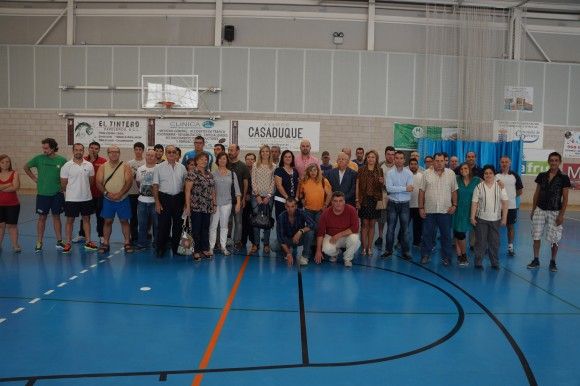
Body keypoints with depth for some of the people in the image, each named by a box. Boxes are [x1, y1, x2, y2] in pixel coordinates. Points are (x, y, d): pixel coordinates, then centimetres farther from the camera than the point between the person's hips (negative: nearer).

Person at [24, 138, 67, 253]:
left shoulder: (62, 160, -5)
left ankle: (59, 241, 16)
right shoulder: (39, 158, -3)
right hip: (42, 193, 0)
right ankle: (39, 243, 13)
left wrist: (63, 186, -5)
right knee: (42, 218, 6)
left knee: (56, 217, 9)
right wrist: (34, 178, 4)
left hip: (57, 194, 0)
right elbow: (26, 167, 11)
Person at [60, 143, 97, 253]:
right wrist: (71, 191, 9)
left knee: (86, 219, 11)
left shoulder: (89, 165, 0)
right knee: (70, 220, 6)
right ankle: (68, 243, 15)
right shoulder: (67, 166, -8)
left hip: (86, 198, 3)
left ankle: (88, 242, 19)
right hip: (71, 199, -3)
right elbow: (63, 183, -1)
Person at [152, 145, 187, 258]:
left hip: (178, 198, 3)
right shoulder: (159, 167, -2)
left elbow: (185, 184, 10)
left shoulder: (182, 167, 6)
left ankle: (176, 248, 22)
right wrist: (157, 202, -8)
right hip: (164, 198, -3)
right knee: (163, 224, -1)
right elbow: (155, 186, -3)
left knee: (178, 224, 10)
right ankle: (160, 249, 10)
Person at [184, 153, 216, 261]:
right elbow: (187, 190, -9)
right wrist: (187, 205, -13)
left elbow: (212, 190, 16)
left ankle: (205, 249, 20)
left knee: (205, 228, 11)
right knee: (196, 229, 1)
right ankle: (196, 251, 9)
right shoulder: (192, 174, -7)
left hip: (208, 207, 6)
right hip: (196, 206, -6)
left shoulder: (210, 175, 12)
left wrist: (215, 203, 12)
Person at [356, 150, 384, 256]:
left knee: (372, 224, 6)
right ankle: (364, 247, 5)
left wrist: (382, 182, -10)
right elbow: (357, 185, 0)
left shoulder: (380, 171, 7)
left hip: (375, 200, 2)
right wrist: (357, 200, -6)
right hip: (364, 200, -2)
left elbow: (382, 186, 13)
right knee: (365, 224, -1)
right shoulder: (361, 170, 1)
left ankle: (370, 247, 13)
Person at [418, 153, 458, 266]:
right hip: (429, 210, 0)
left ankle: (446, 257, 17)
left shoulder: (451, 174, 3)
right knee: (427, 234, 7)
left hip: (445, 210, 0)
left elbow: (454, 191, 6)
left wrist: (454, 205, -3)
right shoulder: (426, 173, 1)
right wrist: (421, 208, -2)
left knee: (446, 235, 7)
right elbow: (422, 191, 1)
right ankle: (425, 255, 19)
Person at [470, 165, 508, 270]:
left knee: (495, 242, 8)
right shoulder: (479, 187, -2)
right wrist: (472, 217, -6)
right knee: (480, 241, 3)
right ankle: (478, 262, 12)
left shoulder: (500, 186, 2)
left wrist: (504, 217, -3)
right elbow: (474, 203, -2)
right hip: (481, 218, -1)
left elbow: (505, 203, 1)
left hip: (495, 219, 1)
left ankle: (495, 262, 20)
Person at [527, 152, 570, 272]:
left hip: (554, 212, -3)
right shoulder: (542, 176, 3)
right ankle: (536, 260, 17)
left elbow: (565, 198, -5)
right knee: (536, 236, 5)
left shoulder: (564, 178, -6)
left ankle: (553, 262, 19)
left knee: (554, 239, 4)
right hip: (540, 210, 3)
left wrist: (561, 215, -10)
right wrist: (533, 210, 8)